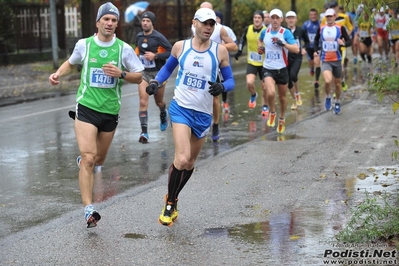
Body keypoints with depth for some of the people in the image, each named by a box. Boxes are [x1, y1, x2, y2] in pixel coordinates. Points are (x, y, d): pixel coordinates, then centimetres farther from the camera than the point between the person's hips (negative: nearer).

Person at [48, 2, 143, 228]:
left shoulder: (124, 48, -2)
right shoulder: (84, 45, -1)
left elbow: (138, 77, 2)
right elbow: (71, 63, 20)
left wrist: (121, 74, -16)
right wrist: (58, 74, 2)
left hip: (111, 111, 2)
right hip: (86, 107, -2)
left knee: (99, 159, 18)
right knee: (88, 158, -17)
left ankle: (84, 161, 56)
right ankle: (89, 210, -19)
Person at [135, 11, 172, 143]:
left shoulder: (158, 37, -14)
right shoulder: (139, 36, 3)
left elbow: (171, 52, -16)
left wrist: (155, 56, -22)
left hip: (158, 72, -3)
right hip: (144, 72, 3)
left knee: (158, 101, 16)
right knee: (143, 101, -12)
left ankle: (163, 114, 53)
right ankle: (144, 132, -13)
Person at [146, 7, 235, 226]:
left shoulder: (220, 51, -1)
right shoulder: (180, 46, 0)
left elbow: (230, 80, 4)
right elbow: (167, 68, 17)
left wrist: (222, 87, -18)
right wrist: (156, 81, -2)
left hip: (203, 114, 2)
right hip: (181, 108, -2)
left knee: (190, 163, 12)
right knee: (182, 158, -19)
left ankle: (172, 199, 35)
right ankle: (169, 204, -1)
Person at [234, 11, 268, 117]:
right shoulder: (247, 29, -6)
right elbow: (242, 39, 15)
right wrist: (239, 50, 8)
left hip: (264, 63, -1)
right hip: (251, 62, 1)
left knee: (265, 87, 6)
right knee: (249, 83, -20)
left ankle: (265, 107, 31)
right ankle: (253, 95, 15)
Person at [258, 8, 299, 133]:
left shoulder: (286, 33, -9)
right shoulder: (265, 32, 1)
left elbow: (296, 49, -17)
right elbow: (260, 40, 26)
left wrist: (282, 43, -27)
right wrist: (260, 47, 6)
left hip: (282, 69, 0)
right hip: (268, 69, 0)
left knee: (282, 96, 12)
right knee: (271, 93, -24)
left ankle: (282, 119, 37)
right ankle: (272, 113, 5)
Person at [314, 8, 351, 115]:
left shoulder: (340, 28, -4)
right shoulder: (321, 29, 2)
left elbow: (349, 41, -4)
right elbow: (316, 39, 20)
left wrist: (344, 43, -25)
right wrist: (316, 50, 8)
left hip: (337, 60, 1)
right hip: (325, 61, -1)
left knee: (337, 83, 12)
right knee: (327, 81, -23)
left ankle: (337, 103, 35)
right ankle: (328, 97, 7)